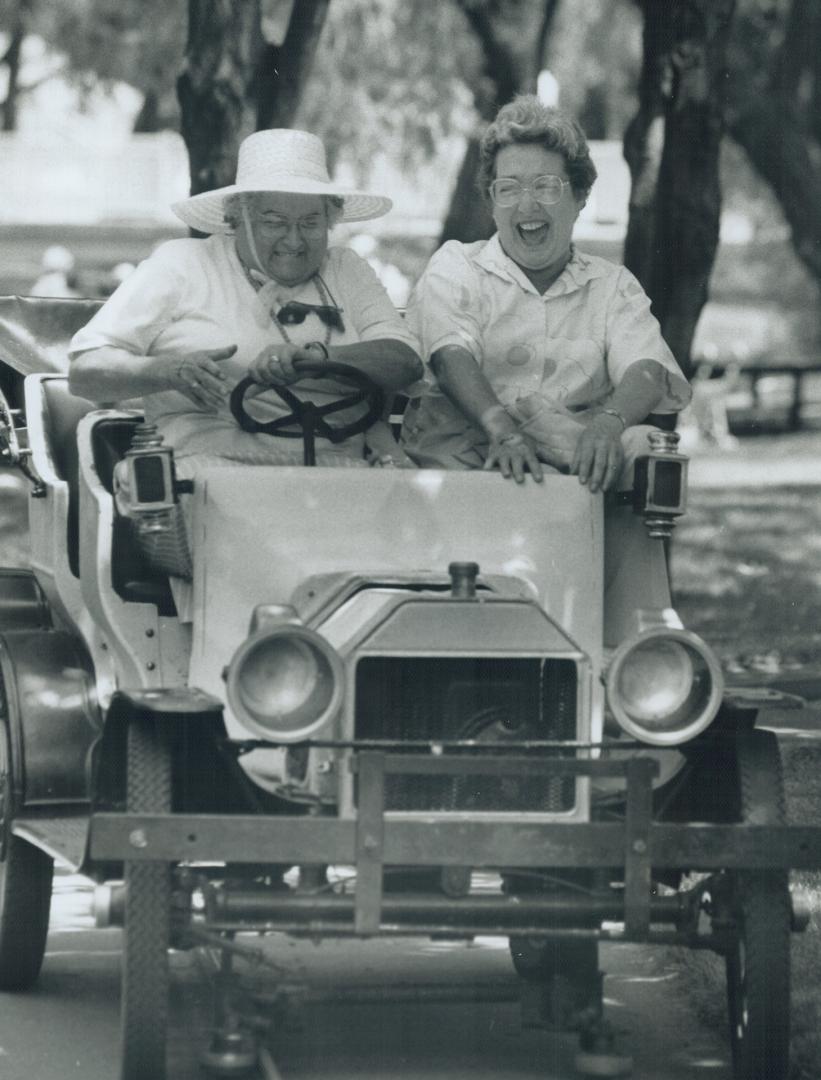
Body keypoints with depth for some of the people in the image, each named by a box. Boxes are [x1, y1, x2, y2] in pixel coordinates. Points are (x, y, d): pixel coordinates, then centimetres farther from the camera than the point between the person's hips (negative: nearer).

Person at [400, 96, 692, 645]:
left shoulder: (613, 286, 20)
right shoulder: (455, 268, 15)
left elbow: (646, 370, 1)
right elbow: (452, 357, -6)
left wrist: (609, 423, -26)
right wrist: (502, 430, -28)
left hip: (578, 470, 2)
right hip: (467, 461, -2)